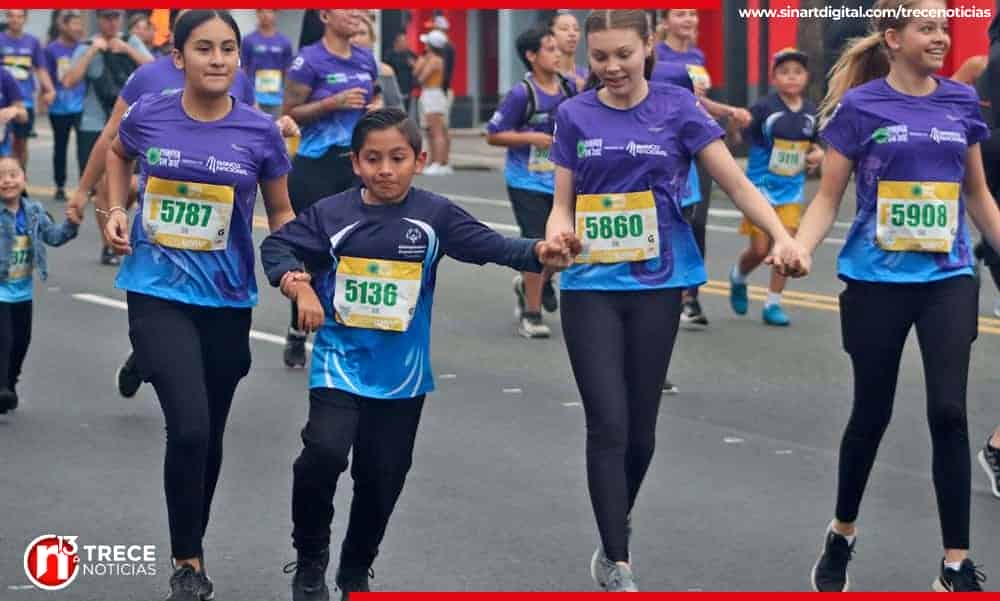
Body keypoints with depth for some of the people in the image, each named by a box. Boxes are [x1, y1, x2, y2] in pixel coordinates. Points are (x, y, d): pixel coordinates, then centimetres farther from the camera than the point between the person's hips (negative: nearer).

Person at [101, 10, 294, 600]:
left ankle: (193, 548, 37)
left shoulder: (260, 131, -8)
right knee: (188, 428, -17)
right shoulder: (147, 115, -6)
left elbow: (280, 212, 6)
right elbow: (119, 154, 18)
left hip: (227, 301, 2)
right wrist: (117, 210, 3)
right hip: (158, 295, -2)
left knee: (210, 434, 14)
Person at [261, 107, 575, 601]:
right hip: (340, 362, -2)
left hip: (402, 374, 2)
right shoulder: (331, 214, -5)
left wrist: (538, 253, -28)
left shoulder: (434, 216, -4)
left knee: (382, 477, 10)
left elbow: (490, 245, -10)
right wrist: (298, 285, -16)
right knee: (325, 451, -23)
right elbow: (277, 246, 2)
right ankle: (309, 560, 0)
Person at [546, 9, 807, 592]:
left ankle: (617, 530, 34)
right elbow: (564, 202, 6)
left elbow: (736, 181, -6)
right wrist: (554, 239, -16)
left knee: (641, 426, 9)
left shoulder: (677, 106, -2)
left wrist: (782, 237, -21)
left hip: (657, 286, 0)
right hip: (590, 287, 0)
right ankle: (617, 565, -2)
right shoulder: (575, 115, 2)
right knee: (608, 423, -8)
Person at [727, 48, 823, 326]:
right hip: (761, 188, -4)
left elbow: (814, 144, 17)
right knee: (760, 250, 0)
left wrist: (816, 154, -3)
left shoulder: (811, 113, 3)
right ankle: (738, 277, 32)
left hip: (791, 191, 4)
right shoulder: (764, 108, -13)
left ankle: (773, 303, 10)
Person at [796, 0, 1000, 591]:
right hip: (877, 281, -2)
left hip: (949, 279, 2)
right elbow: (829, 197, -3)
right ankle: (842, 534, 32)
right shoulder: (860, 106, -6)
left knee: (948, 410, -6)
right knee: (872, 412, 9)